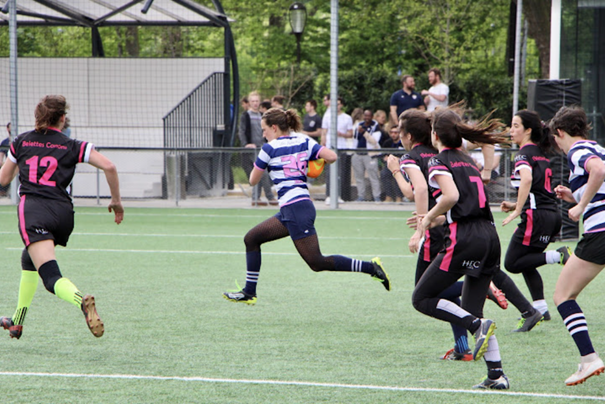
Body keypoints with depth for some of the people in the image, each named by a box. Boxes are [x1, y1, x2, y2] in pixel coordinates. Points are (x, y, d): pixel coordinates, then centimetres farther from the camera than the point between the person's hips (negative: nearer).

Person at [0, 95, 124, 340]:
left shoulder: (21, 142, 14)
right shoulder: (72, 146, 10)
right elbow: (109, 166, 0)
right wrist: (116, 201, 13)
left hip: (32, 210, -3)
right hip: (63, 212, 3)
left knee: (51, 277, -17)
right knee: (29, 260, 30)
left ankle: (82, 301, -50)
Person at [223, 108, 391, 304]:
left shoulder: (270, 148, -7)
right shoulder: (304, 141, 9)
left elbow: (253, 180, 3)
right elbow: (331, 157, -3)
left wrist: (261, 166, 23)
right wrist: (310, 163, 16)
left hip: (295, 208, -9)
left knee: (317, 262, -9)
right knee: (251, 239, 15)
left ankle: (371, 267, -14)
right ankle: (249, 292, 16)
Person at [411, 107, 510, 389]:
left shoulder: (439, 161, -1)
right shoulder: (467, 161, 22)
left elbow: (451, 196, -18)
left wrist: (430, 217, -3)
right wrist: (439, 219, 28)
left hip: (464, 239, -8)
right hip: (490, 237, 8)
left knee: (422, 299, 3)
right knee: (471, 311, 14)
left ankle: (478, 325, -14)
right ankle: (497, 375, 3)